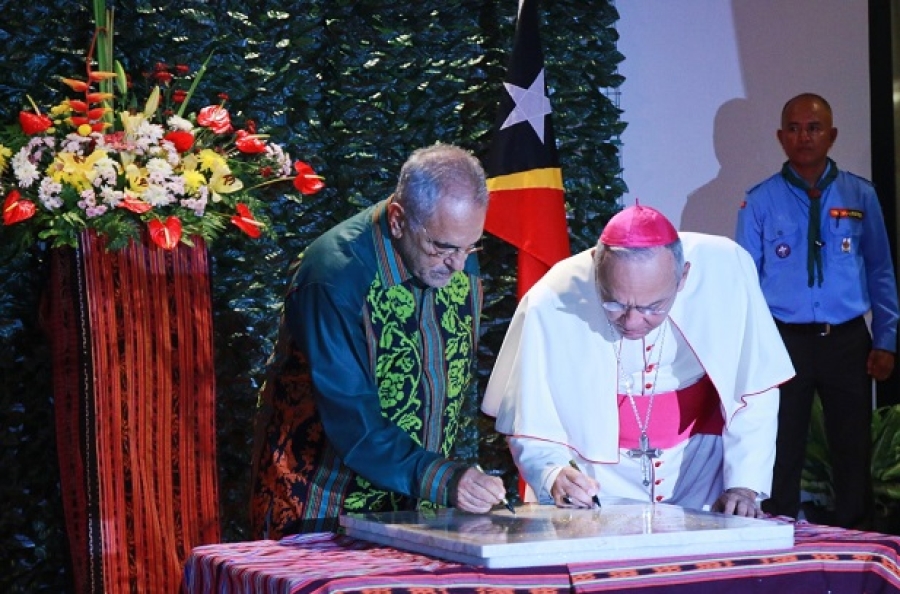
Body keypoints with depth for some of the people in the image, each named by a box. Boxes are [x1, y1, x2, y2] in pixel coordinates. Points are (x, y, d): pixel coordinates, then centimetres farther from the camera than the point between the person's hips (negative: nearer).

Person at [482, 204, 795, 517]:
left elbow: (754, 392, -7)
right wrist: (554, 475, -28)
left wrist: (744, 485, -13)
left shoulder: (728, 268, -18)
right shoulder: (550, 306, -20)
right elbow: (529, 425, -10)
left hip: (698, 476, 2)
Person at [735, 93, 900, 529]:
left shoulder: (861, 196, 4)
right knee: (782, 450, 6)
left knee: (853, 447, 8)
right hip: (785, 341, -1)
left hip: (848, 341, 1)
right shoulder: (761, 201, 0)